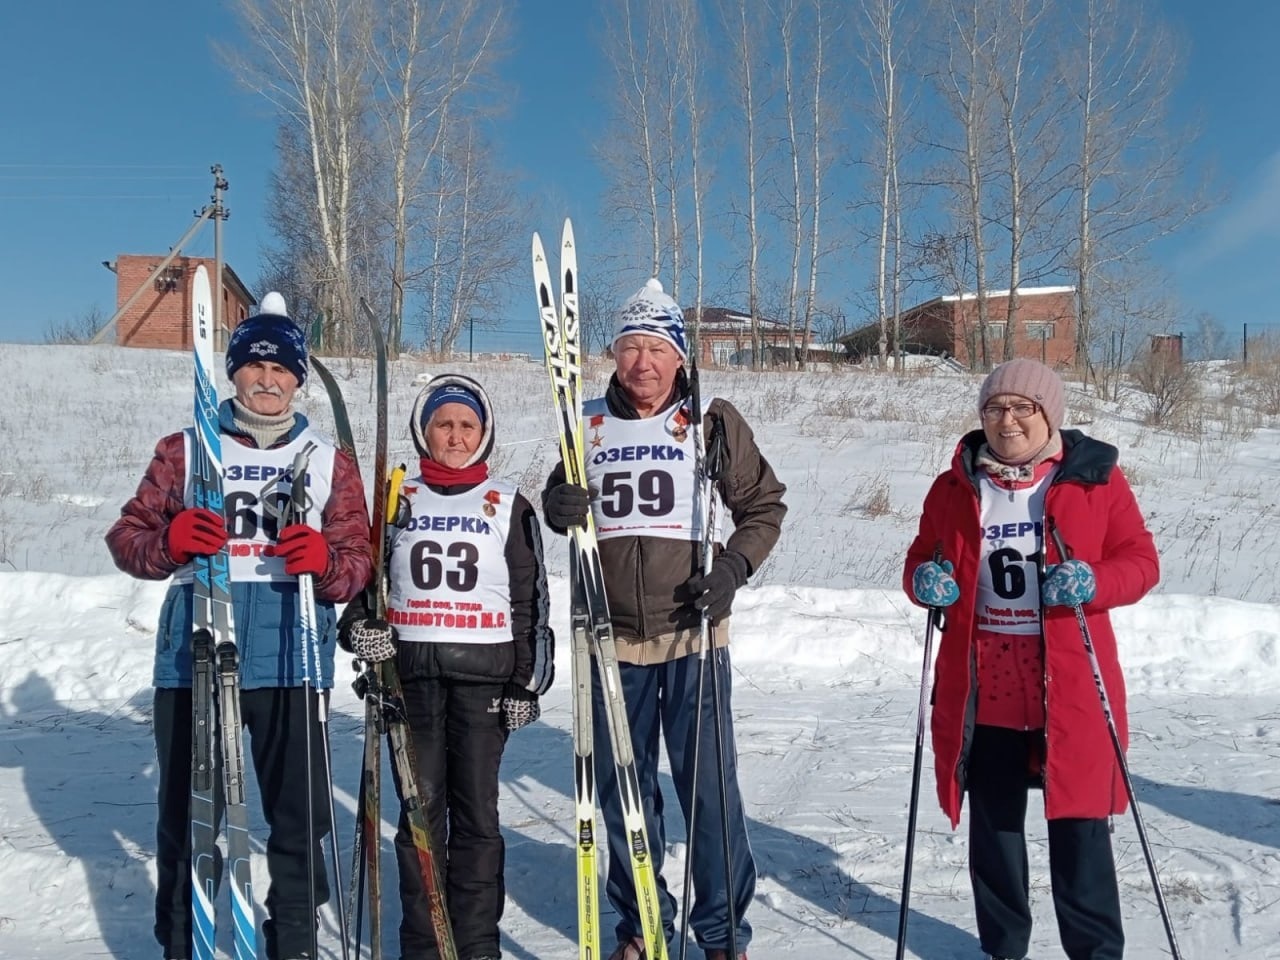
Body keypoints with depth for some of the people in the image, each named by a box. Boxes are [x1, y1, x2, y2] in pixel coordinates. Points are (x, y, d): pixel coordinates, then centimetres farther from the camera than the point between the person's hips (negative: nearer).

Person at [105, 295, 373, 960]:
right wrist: (168, 541, -15)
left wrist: (326, 563, -17)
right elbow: (127, 536, 7)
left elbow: (359, 561, 6)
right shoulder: (186, 450, 11)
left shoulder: (330, 461, 11)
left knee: (300, 814, 7)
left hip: (293, 661, 0)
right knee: (187, 813, 8)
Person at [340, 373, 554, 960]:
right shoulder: (396, 499, 10)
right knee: (420, 810, 5)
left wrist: (528, 681, 0)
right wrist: (359, 626, -8)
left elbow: (530, 600, 6)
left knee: (476, 811, 3)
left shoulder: (509, 506, 6)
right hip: (410, 671, 1)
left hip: (484, 673, -1)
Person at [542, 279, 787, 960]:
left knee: (709, 786, 2)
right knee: (622, 788, 12)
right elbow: (563, 505, 17)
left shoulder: (711, 421, -1)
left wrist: (733, 568, -10)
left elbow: (764, 506, 5)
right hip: (614, 637, 3)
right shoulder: (589, 423, 7)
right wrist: (557, 506, -7)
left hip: (693, 632, -3)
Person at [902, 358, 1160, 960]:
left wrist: (1092, 583, -20)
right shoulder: (956, 486, 5)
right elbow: (921, 560, 13)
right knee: (993, 823, 14)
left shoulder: (1095, 477, -1)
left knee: (1078, 825, 4)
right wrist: (924, 580, -10)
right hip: (982, 688, 3)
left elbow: (1141, 561, 0)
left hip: (1070, 688, -2)